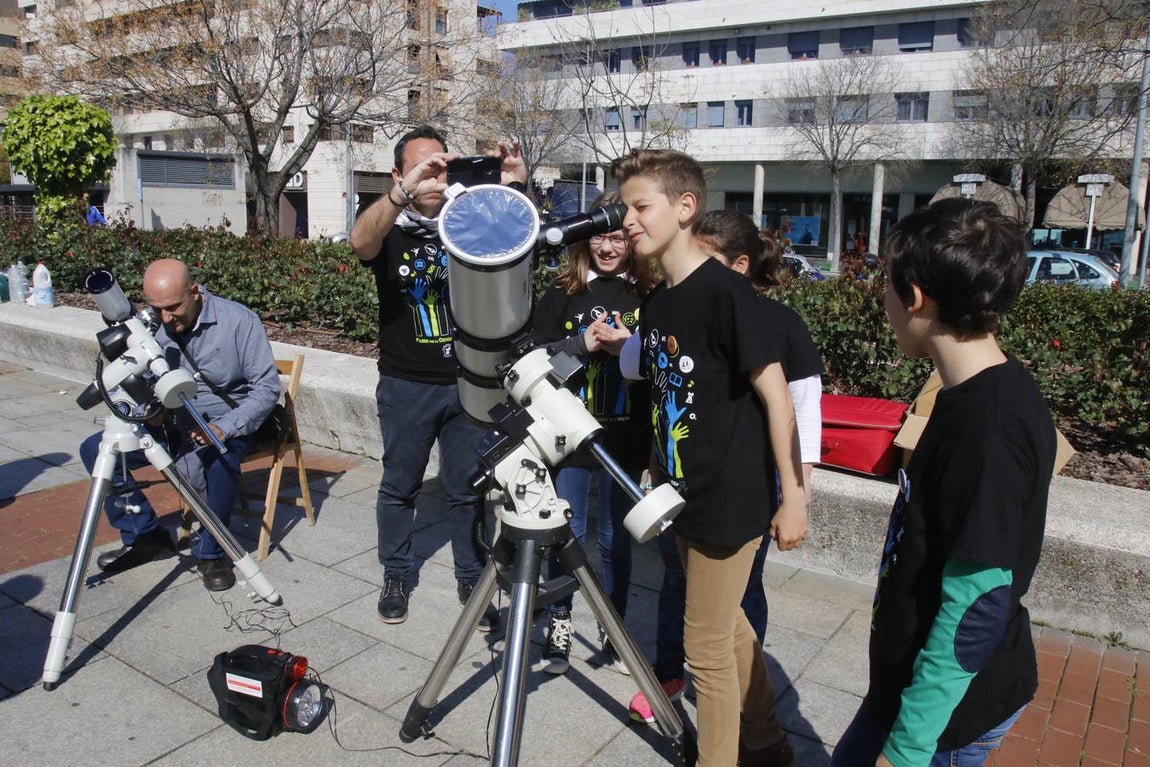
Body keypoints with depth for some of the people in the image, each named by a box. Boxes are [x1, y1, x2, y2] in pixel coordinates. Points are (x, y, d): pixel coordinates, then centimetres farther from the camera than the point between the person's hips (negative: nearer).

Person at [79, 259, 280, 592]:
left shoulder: (238, 321, -15)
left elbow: (267, 386, -17)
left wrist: (224, 428, -29)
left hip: (227, 425, -5)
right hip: (172, 424, 6)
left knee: (219, 461, -37)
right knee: (94, 449, -7)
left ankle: (210, 552, -12)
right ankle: (144, 534, 7)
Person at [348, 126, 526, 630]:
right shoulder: (390, 232, -3)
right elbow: (361, 240, -25)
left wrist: (514, 189, -27)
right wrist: (404, 191, -42)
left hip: (468, 383, 1)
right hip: (406, 385, -1)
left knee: (468, 489, 8)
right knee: (399, 486, 12)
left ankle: (472, 581, 22)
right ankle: (395, 576, 30)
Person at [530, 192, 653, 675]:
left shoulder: (647, 297, 2)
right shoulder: (563, 293, 2)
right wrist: (584, 344, -17)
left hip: (624, 435, 1)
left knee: (616, 538, 11)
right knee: (567, 532, 8)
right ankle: (559, 624, 26)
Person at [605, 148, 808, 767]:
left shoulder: (724, 291, -18)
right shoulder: (654, 303, 6)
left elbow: (774, 393, -17)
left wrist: (793, 497, -16)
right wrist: (655, 480, 16)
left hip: (729, 501, -8)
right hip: (682, 499, 8)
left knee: (706, 643, 5)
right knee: (728, 626, 22)